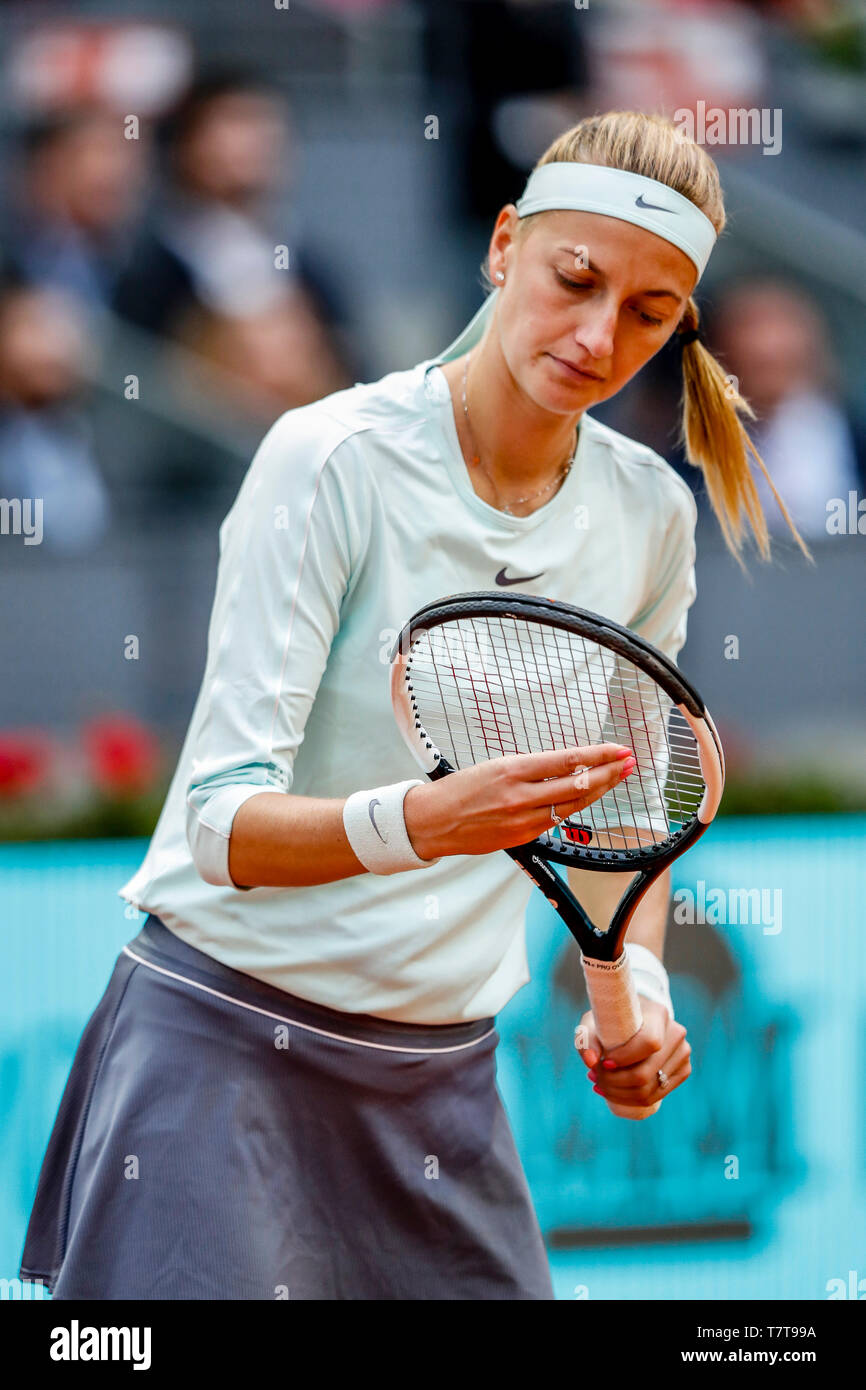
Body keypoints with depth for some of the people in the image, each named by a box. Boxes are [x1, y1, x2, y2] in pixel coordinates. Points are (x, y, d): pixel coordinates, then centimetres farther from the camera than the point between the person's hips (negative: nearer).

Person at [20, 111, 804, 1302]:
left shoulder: (651, 512, 3)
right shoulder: (335, 461, -14)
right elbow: (222, 823, -21)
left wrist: (634, 979, -1)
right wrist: (425, 821, -39)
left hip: (443, 1075, 5)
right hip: (225, 1039, -5)